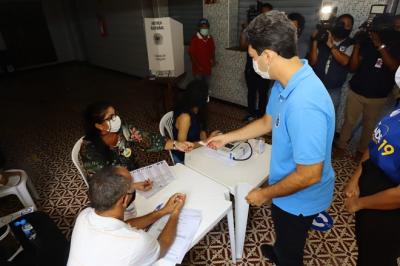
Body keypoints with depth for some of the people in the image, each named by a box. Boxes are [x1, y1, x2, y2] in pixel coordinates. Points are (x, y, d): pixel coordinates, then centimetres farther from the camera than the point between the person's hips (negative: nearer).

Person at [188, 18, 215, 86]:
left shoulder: (210, 38, 5)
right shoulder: (194, 39, -11)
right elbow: (191, 54, -12)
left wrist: (213, 60, -3)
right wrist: (198, 66, -18)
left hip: (208, 68, 5)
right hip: (197, 69, -5)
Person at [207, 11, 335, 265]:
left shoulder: (304, 104, -39)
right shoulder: (284, 82, -8)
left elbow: (309, 175, -32)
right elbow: (268, 121, 7)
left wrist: (265, 194, -17)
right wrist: (227, 138, 12)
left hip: (300, 197, -8)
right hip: (287, 188, 9)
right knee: (285, 236, 37)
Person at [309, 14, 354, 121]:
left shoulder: (351, 45, -1)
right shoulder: (322, 40, 0)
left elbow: (345, 61, -20)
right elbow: (312, 62, -6)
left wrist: (331, 45, -24)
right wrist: (314, 42, -15)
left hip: (333, 91, 0)